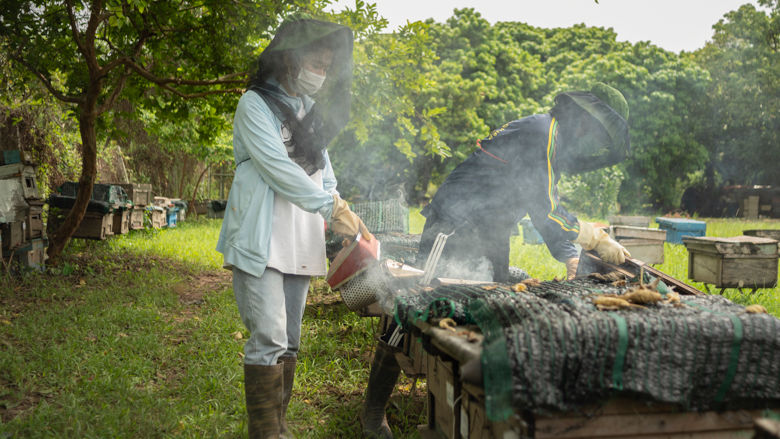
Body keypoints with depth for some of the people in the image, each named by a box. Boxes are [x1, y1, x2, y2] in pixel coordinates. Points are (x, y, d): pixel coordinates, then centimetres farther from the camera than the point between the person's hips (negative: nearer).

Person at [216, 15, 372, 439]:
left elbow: (324, 172, 17)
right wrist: (334, 209, -15)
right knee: (269, 339, -12)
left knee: (288, 343, 9)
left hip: (300, 244, 7)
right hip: (261, 241, -7)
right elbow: (277, 168, -14)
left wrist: (348, 225, 3)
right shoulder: (256, 105, -3)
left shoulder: (311, 112, 19)